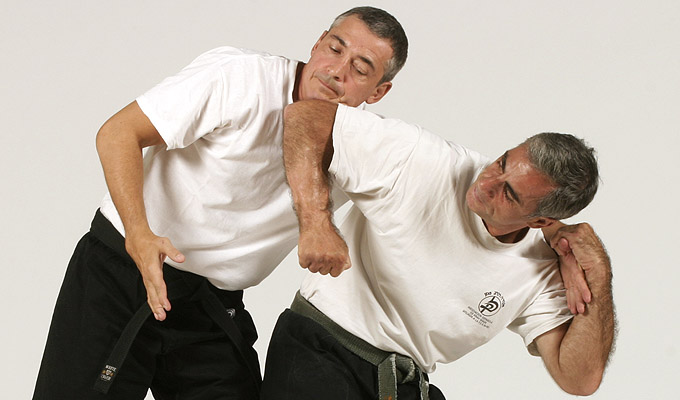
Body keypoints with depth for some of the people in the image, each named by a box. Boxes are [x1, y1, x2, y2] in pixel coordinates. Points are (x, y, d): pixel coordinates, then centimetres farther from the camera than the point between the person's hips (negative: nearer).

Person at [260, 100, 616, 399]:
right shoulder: (424, 161, -16)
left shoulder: (543, 271, -5)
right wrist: (316, 224, -31)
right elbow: (307, 115, -17)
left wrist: (598, 276, -19)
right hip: (320, 357, -4)